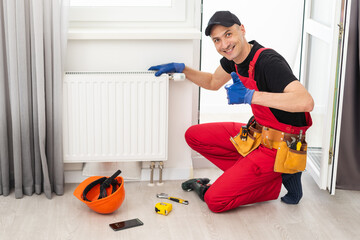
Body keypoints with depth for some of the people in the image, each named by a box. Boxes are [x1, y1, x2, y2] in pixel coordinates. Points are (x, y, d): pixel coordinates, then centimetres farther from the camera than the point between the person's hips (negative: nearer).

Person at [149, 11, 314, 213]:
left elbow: (306, 102, -41)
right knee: (194, 135, 7)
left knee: (216, 201, -14)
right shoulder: (233, 56, 1)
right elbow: (213, 82, 24)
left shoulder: (268, 61, -26)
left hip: (280, 146, -9)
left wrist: (250, 96, -39)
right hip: (258, 133, 9)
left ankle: (278, 178, 3)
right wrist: (181, 68, 11)